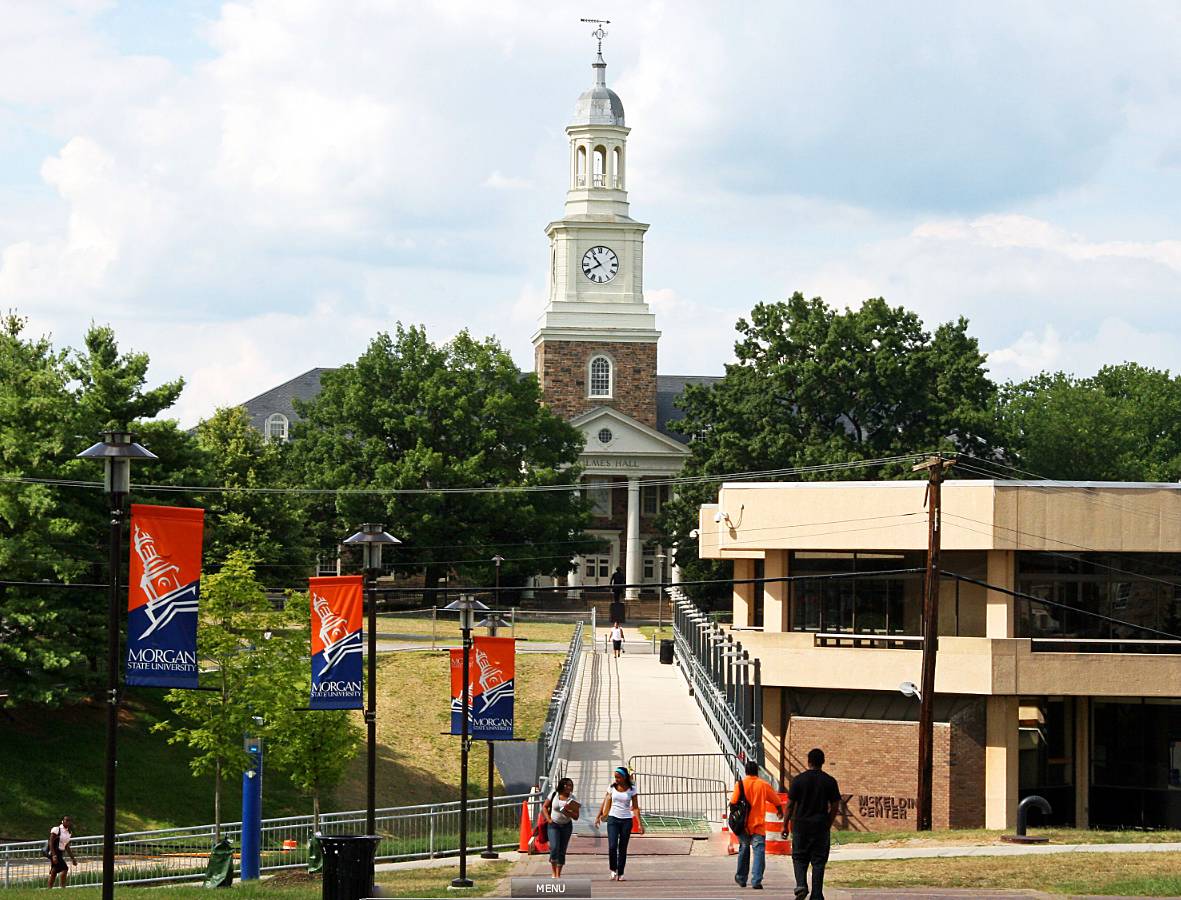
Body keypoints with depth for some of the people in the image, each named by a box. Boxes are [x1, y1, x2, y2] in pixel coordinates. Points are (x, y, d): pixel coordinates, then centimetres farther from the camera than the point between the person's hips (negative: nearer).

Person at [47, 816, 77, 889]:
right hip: (54, 853, -8)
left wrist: (73, 858, 17)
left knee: (53, 873, 10)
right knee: (64, 869, -19)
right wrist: (54, 856, -23)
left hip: (60, 854, 8)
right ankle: (63, 887, -16)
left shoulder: (69, 832, 12)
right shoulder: (56, 829, -11)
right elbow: (51, 843, -14)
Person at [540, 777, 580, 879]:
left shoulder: (573, 799, -6)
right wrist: (548, 819, -5)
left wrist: (567, 811, -25)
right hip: (553, 825, -1)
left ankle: (558, 874, 14)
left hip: (566, 826, 1)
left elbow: (576, 816, -7)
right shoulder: (554, 795, -6)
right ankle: (554, 873, -5)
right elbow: (544, 807, 6)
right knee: (554, 848, -17)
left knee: (562, 851, 4)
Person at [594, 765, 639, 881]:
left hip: (626, 820, 0)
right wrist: (598, 817, 6)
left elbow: (635, 807, -1)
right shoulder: (612, 788, 2)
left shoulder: (632, 789, -1)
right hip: (613, 819, 0)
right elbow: (605, 804, 10)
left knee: (623, 849, 3)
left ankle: (620, 874, 10)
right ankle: (613, 870, 6)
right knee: (612, 846, -13)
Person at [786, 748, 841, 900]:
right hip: (821, 827, 1)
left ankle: (801, 885, -11)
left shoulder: (798, 780, -4)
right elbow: (835, 806, 2)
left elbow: (790, 804, -3)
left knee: (799, 857, 11)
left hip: (801, 825, -1)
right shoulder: (830, 781, 0)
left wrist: (785, 825, 5)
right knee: (819, 861, 6)